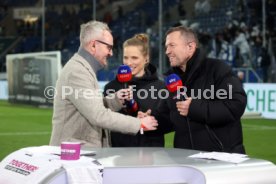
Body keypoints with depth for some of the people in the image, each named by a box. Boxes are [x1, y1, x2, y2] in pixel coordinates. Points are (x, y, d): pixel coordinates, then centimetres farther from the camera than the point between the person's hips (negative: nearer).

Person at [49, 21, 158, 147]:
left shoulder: (84, 68, 14)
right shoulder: (76, 72, -17)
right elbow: (99, 116, -23)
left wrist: (115, 100, 0)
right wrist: (139, 123, -17)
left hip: (83, 150, 9)